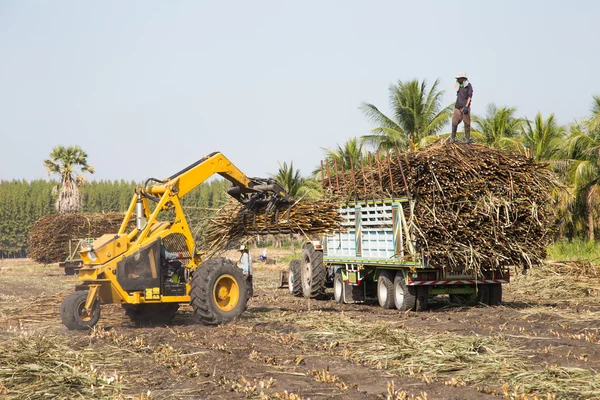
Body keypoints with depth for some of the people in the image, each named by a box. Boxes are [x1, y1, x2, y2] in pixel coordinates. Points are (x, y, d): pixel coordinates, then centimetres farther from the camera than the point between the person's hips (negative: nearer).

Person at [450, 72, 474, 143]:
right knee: (454, 122, -2)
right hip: (458, 107, 5)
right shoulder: (459, 86, 15)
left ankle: (467, 138, 3)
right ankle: (453, 138, 4)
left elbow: (470, 96, -6)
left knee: (467, 123, -3)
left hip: (465, 107, -5)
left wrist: (466, 106, -15)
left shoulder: (468, 85, -1)